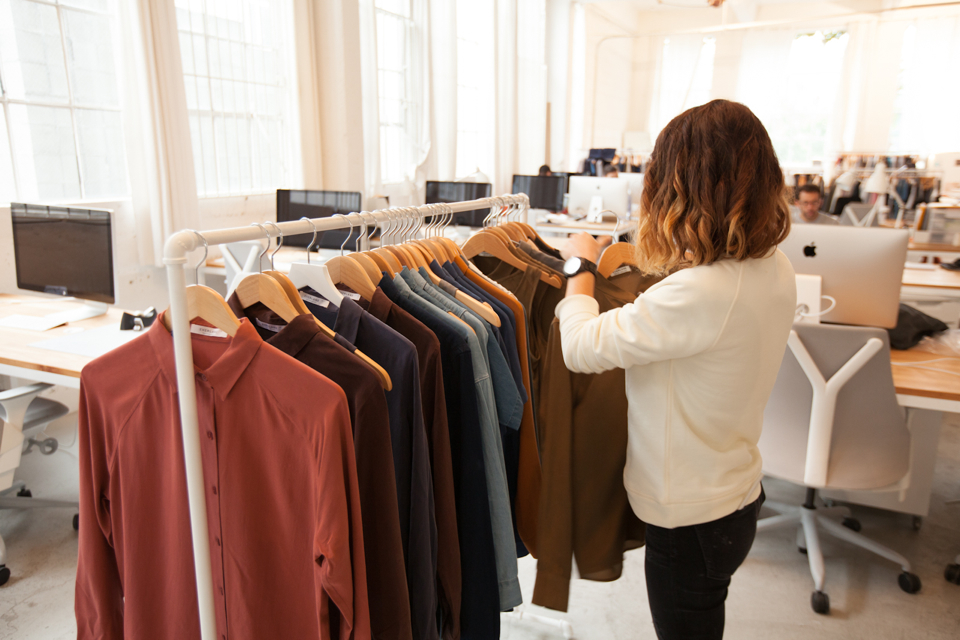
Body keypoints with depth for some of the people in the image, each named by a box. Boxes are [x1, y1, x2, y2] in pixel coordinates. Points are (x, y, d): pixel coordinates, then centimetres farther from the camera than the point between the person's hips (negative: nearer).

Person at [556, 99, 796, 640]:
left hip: (692, 520, -7)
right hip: (738, 495, 8)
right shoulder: (775, 269, -5)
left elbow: (581, 347, -27)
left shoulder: (701, 292, -34)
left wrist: (581, 267, -10)